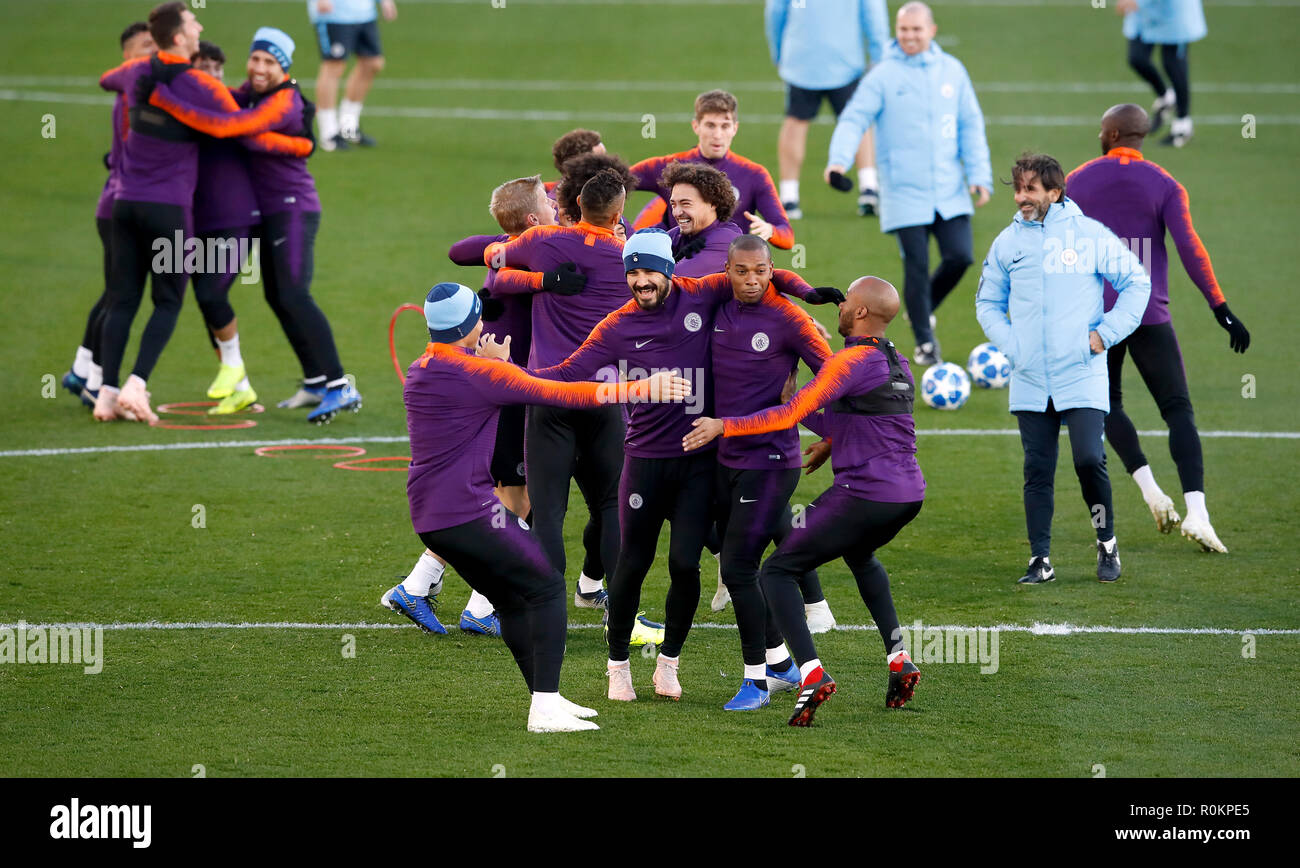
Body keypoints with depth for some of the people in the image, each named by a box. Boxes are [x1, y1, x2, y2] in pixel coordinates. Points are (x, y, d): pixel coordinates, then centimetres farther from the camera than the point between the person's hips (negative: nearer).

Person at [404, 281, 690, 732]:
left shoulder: (418, 372, 11)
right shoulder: (478, 373, -14)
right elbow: (561, 393, -16)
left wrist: (495, 362, 23)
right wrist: (639, 390, -14)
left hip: (427, 517, 9)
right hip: (469, 510, -9)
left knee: (510, 600, 17)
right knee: (546, 587, 0)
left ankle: (547, 701, 18)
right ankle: (545, 707, -8)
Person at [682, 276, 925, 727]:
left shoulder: (849, 362, -11)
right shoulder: (898, 364, 16)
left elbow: (790, 415, -16)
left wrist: (724, 426, -10)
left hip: (864, 495, -8)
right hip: (908, 493, 8)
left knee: (777, 572, 1)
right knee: (860, 555, 39)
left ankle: (812, 673, -18)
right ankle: (899, 660, 26)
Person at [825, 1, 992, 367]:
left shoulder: (952, 71, 8)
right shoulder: (883, 75, -4)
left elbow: (971, 126, 12)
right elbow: (853, 120, -9)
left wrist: (979, 175, 4)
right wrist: (839, 159, -27)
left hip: (950, 191, 3)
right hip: (905, 194, -3)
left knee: (960, 255, -6)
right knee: (917, 266, -4)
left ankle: (924, 307, 23)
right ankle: (924, 343, 13)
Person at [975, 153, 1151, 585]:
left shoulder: (1090, 235, -1)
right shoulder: (1007, 242, 8)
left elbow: (1137, 283, 6)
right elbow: (988, 302, 19)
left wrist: (1106, 334, -2)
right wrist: (1009, 343, 3)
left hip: (1082, 376, -3)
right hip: (1029, 379, 3)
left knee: (1089, 459, -13)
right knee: (1037, 470, 3)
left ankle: (1107, 543, 8)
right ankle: (1040, 560, 10)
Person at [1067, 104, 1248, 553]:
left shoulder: (1077, 181, 4)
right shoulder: (1164, 186, -1)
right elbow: (1190, 250, -9)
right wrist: (1221, 309, -8)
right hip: (1150, 315, -1)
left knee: (1107, 405, 20)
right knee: (1178, 411, 0)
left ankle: (1150, 490, 0)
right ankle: (1196, 511, -18)